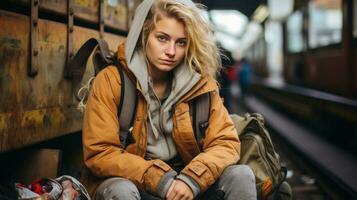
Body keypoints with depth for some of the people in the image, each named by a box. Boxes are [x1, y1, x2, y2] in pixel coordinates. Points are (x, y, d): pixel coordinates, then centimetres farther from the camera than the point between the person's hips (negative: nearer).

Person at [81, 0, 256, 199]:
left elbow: (226, 143, -4)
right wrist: (160, 180, -22)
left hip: (184, 182, 3)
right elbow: (99, 153, -13)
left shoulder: (200, 83, -1)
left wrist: (192, 179, -23)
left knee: (241, 175, -19)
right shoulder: (111, 81, -10)